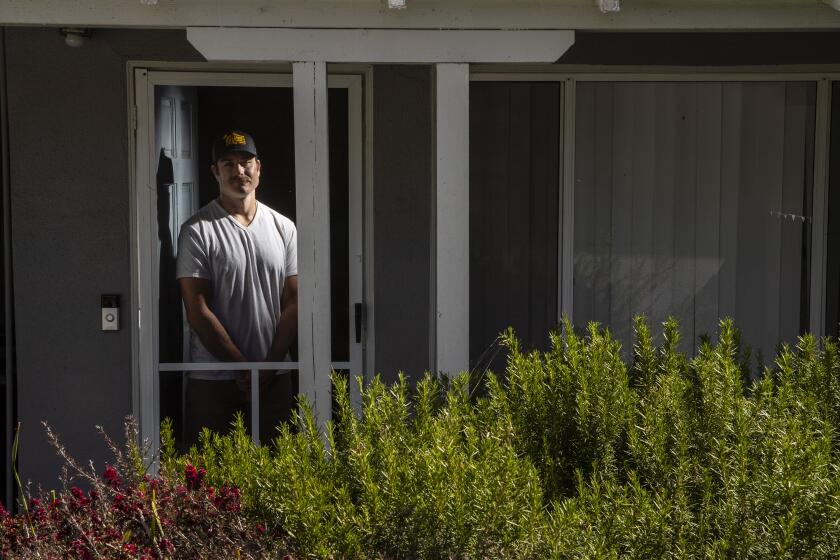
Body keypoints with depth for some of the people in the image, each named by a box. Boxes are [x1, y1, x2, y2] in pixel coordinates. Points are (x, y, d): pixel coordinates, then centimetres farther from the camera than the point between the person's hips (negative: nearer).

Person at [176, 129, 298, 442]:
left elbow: (293, 303, 5)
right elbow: (198, 312, -10)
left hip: (274, 379, 3)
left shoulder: (284, 228, 7)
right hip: (213, 382, -3)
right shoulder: (197, 231, -5)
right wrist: (243, 367, -11)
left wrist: (269, 367, -6)